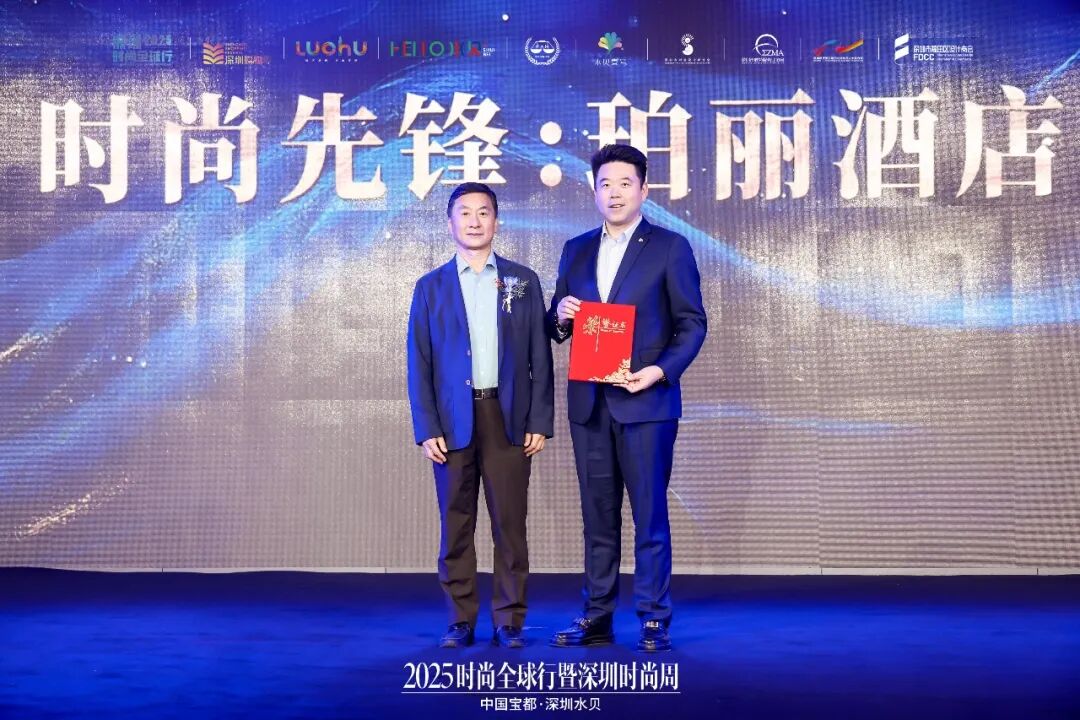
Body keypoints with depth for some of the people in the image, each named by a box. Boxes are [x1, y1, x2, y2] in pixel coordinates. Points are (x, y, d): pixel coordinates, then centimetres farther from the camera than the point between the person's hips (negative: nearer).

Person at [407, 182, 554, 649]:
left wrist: (540, 421, -1)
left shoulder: (523, 281, 9)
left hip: (508, 417, 0)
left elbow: (540, 357, 6)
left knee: (510, 524, 1)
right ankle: (461, 621, 13)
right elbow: (419, 364, 5)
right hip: (454, 421, 0)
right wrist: (426, 429, -4)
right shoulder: (431, 287, 8)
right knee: (456, 525, 4)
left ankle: (509, 621, 11)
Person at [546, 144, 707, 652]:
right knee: (597, 515, 9)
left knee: (650, 514, -1)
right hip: (589, 402, 4)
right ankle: (597, 618, 16)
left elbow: (692, 323, -2)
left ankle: (653, 619, 7)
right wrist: (560, 316, -6)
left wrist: (662, 370, -15)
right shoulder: (576, 250, 14)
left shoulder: (670, 247, 1)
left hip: (645, 400, -4)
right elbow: (557, 327, 17)